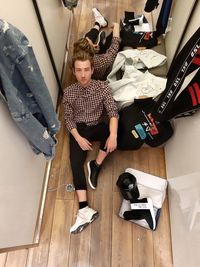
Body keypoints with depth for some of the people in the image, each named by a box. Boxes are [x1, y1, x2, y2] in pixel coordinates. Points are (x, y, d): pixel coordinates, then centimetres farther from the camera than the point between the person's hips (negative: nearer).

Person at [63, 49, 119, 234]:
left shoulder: (102, 87, -7)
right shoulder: (69, 92, -5)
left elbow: (113, 111, -15)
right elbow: (68, 119, -3)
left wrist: (113, 135, -33)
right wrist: (79, 138, -19)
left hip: (98, 126, 1)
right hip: (79, 129, 0)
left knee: (116, 129, -31)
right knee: (76, 162, -22)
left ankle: (96, 166, -15)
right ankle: (84, 209, -23)